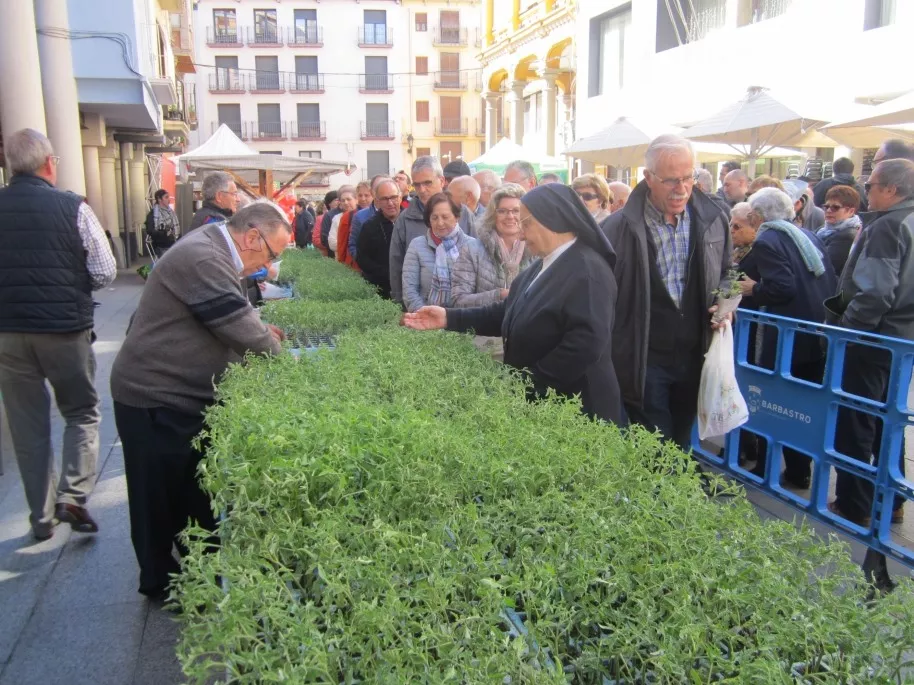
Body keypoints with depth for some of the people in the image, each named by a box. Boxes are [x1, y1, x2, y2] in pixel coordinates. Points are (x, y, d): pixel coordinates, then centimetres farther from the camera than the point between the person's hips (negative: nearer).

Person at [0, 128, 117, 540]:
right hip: (66, 329, -3)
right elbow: (105, 274, -8)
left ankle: (42, 516, 23)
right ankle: (72, 496, 1)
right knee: (83, 414, 15)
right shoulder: (73, 207, -9)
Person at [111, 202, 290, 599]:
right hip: (155, 399, -10)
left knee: (196, 489, 19)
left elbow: (223, 321, 18)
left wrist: (257, 332, 5)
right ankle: (162, 584, 27)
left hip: (180, 395, 10)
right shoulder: (202, 259, -26)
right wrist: (280, 355, -8)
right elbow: (244, 332, -24)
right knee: (162, 498, 7)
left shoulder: (210, 252, 8)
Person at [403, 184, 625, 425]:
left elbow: (587, 343, -28)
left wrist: (531, 382, -22)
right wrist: (449, 318, 2)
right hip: (538, 403, 9)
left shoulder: (588, 270, -19)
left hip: (574, 410, -8)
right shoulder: (543, 267, 11)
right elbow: (508, 314, 11)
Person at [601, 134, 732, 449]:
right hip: (643, 361, -4)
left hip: (694, 358, 5)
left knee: (681, 444, 20)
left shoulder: (713, 220, 2)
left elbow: (724, 274, 18)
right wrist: (615, 362, -15)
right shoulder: (619, 228, -14)